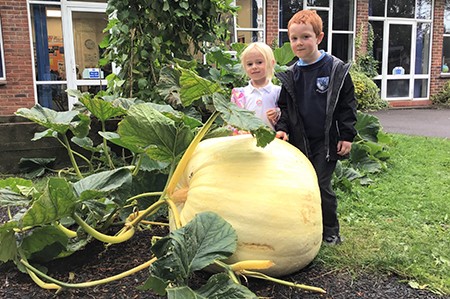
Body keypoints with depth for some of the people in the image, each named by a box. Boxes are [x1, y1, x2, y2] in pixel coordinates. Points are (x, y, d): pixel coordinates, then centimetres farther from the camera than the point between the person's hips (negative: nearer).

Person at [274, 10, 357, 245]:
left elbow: (347, 104, -4)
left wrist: (347, 136, -8)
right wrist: (282, 128, -7)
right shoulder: (291, 75, 4)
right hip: (299, 141, 4)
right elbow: (284, 106, 9)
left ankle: (330, 231, 17)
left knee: (322, 186, -1)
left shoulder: (336, 69, -6)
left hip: (327, 141, -4)